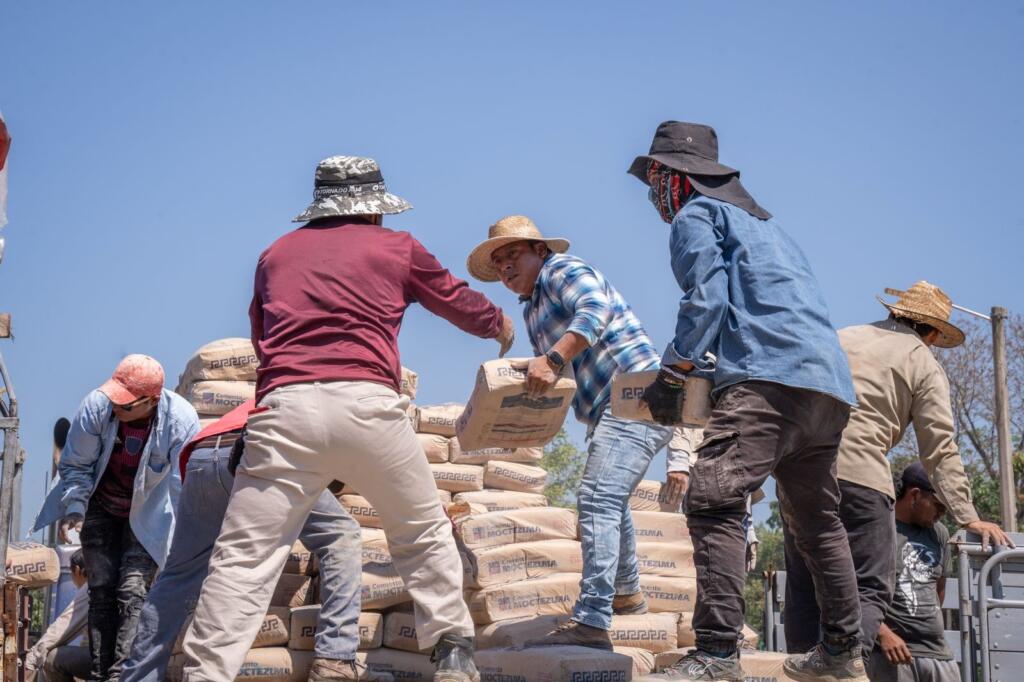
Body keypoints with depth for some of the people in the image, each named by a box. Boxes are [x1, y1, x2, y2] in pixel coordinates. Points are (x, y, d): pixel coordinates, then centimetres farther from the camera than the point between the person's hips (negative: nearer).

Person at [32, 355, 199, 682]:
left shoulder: (181, 420, -31)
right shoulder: (96, 406, -26)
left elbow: (186, 485, -24)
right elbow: (75, 464, -11)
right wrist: (74, 508, -21)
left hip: (147, 515, -2)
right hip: (101, 508, 2)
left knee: (133, 590, -13)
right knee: (101, 590, 2)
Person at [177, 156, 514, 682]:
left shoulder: (276, 254, 24)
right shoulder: (397, 248, 18)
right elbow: (459, 302, 32)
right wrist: (499, 326, 54)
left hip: (284, 407, 1)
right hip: (367, 404, -1)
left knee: (244, 557, -1)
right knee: (424, 533, 19)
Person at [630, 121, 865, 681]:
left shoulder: (695, 215, 6)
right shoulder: (761, 220, 33)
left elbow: (706, 298, -8)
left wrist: (671, 376, -5)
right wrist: (708, 368, 28)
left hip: (769, 377, -10)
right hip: (829, 382, 10)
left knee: (713, 502, -19)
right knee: (816, 518, 19)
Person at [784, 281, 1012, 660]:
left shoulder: (841, 337, 23)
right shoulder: (923, 364, 10)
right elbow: (940, 451, 5)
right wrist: (967, 518, 6)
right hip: (860, 473, -5)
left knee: (804, 584, 14)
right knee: (870, 589, 0)